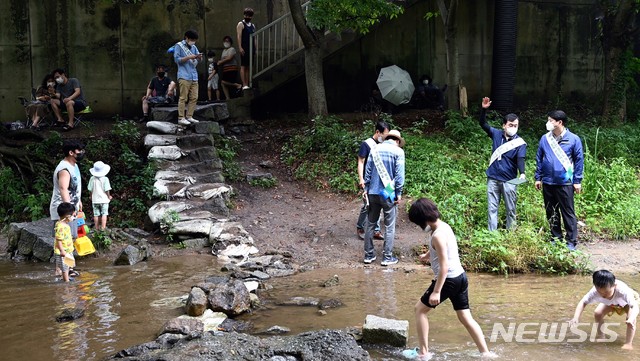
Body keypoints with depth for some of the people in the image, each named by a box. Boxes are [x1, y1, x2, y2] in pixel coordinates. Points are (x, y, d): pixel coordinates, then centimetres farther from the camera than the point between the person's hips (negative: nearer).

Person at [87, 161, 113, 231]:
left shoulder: (92, 179, -5)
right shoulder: (105, 179, -13)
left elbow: (90, 190, 0)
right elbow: (107, 190, -13)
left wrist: (91, 197, 16)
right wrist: (109, 196, 5)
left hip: (95, 200, 3)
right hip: (104, 199, -3)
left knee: (96, 214, 11)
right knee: (104, 214, 4)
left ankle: (97, 228, 19)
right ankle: (103, 228, 1)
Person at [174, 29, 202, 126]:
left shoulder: (194, 47, 20)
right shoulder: (179, 46, 2)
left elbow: (198, 61, 17)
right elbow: (177, 59, -6)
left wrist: (199, 57, -7)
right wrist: (189, 57, -15)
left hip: (194, 76, 7)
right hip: (184, 77, -7)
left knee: (194, 98, 3)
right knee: (183, 98, -9)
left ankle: (189, 116, 9)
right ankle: (181, 118, -9)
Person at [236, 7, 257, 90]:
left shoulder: (253, 26, 20)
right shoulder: (241, 24, 0)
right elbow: (239, 36, -9)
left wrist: (256, 49, 13)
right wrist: (240, 47, -19)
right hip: (244, 49, -7)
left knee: (249, 67, 6)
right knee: (243, 66, -8)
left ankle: (247, 84, 6)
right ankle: (244, 85, -14)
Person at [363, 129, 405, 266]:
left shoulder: (375, 149, 6)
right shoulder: (398, 151, -6)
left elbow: (368, 170, 7)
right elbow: (399, 174, -9)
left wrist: (366, 188, 14)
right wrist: (399, 193, -3)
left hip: (373, 192, 4)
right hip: (389, 193, -4)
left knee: (370, 224, 13)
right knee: (389, 226, 5)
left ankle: (368, 255, 17)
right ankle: (387, 257, 8)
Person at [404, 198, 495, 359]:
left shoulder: (437, 235, -22)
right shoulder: (443, 225, 6)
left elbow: (444, 267, -24)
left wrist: (436, 291, -22)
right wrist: (427, 255, 43)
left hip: (449, 280, -9)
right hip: (460, 276, 9)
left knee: (420, 309, 7)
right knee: (465, 317, 14)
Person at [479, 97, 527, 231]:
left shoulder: (520, 143, -8)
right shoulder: (497, 134, 2)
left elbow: (520, 159, -19)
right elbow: (483, 124, 4)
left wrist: (522, 173, -38)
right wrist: (484, 109, -13)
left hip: (509, 181, -3)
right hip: (493, 179, 3)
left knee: (511, 209, 6)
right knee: (492, 208, 6)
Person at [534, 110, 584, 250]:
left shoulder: (573, 139, -6)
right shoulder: (545, 139, 4)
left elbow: (579, 160, -2)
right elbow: (539, 158, 11)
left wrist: (577, 181, -4)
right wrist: (538, 177, 8)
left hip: (565, 183, -4)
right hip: (548, 183, 4)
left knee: (568, 213, 0)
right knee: (551, 213, 12)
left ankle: (571, 242, 6)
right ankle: (556, 238, 24)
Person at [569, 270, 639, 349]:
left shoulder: (623, 291, -48)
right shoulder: (595, 291, -40)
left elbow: (635, 307, -50)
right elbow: (583, 302, -32)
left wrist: (631, 319, -71)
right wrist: (576, 318, -47)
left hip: (630, 300, -4)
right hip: (611, 303, 4)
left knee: (631, 318, -30)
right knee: (597, 313, -14)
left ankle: (628, 343, -19)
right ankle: (599, 336, 8)